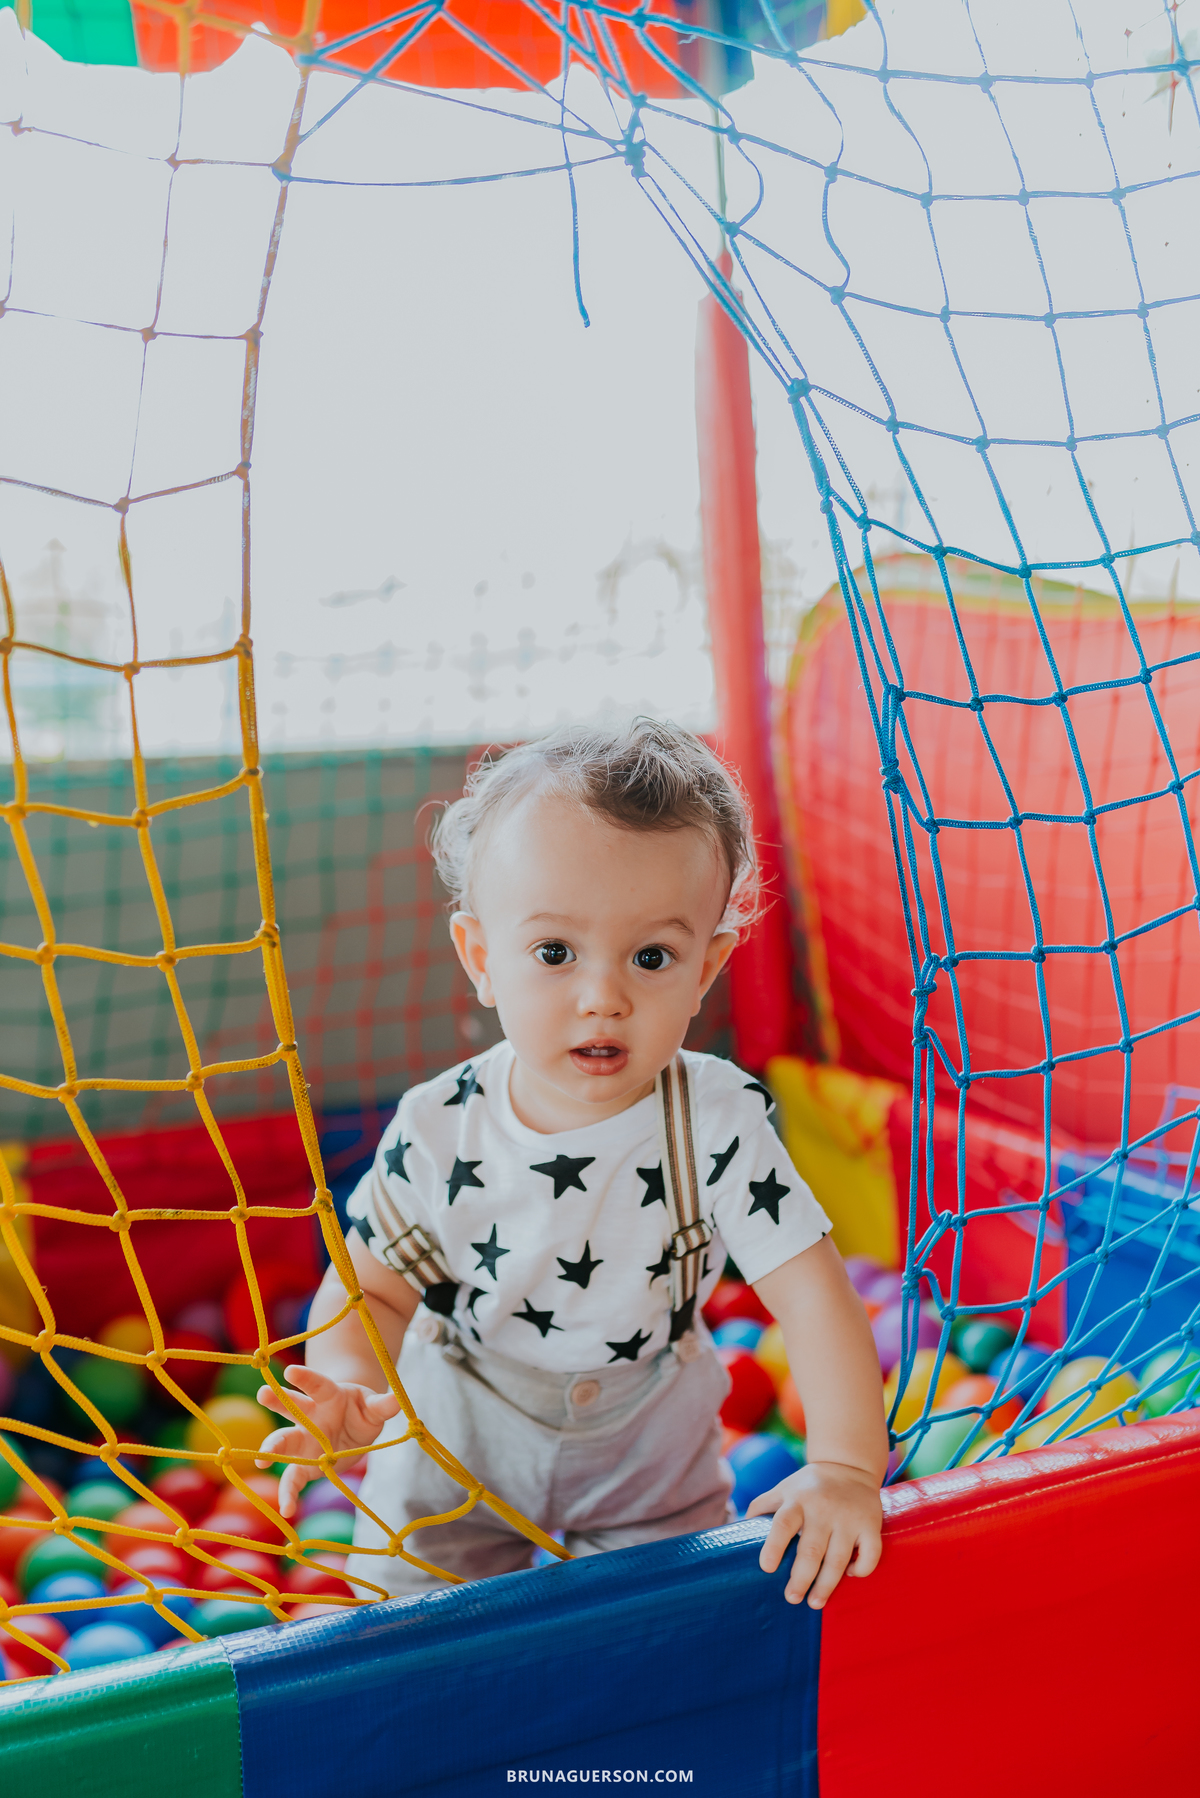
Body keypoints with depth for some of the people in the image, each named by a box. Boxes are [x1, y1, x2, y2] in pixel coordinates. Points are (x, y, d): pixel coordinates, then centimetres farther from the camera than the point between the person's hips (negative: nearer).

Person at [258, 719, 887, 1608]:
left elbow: (814, 1298, -24)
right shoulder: (440, 1133, -22)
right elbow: (371, 1290, -12)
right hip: (459, 1451, 0)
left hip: (647, 1458, 0)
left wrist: (845, 1470, -33)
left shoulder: (721, 1122, -25)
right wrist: (351, 1391, -32)